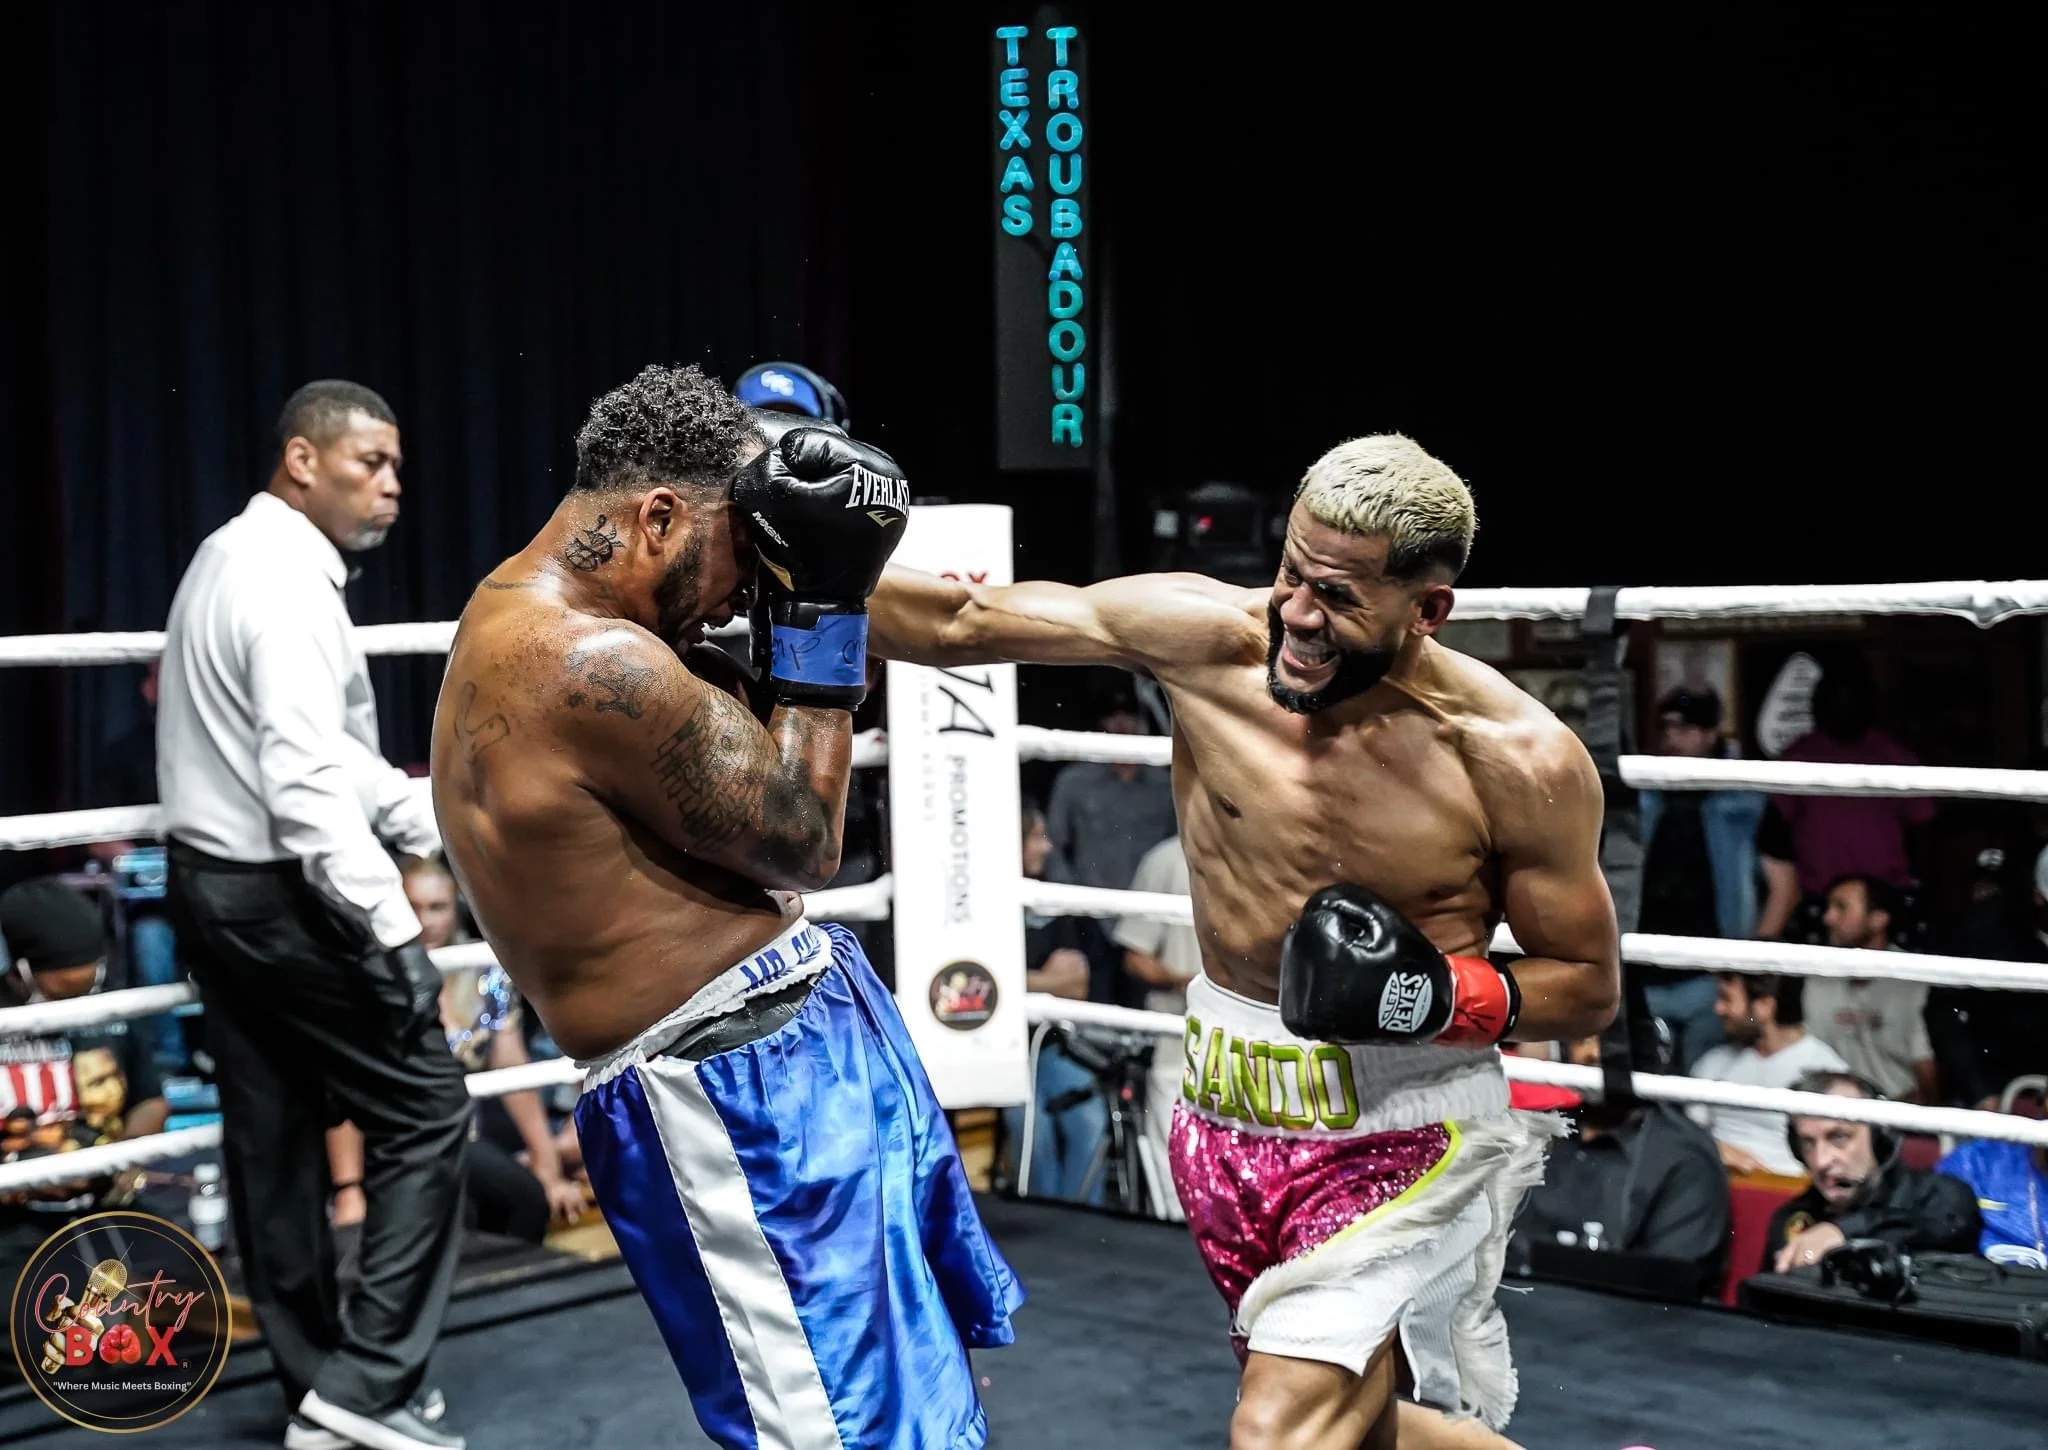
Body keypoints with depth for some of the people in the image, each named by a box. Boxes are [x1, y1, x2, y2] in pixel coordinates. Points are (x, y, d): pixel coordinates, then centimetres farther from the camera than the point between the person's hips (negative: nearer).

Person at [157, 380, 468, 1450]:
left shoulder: (234, 556, 14)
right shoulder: (287, 581, -19)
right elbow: (308, 778, -27)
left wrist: (436, 826, 15)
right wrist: (392, 924, -30)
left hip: (213, 882, 10)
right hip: (277, 895, -10)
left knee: (272, 1133, 13)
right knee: (425, 1112, -3)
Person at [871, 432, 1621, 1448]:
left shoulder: (1520, 760, -17)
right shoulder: (1202, 638, -14)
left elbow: (1588, 985, -6)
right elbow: (961, 622, -11)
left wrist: (1449, 993, -23)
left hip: (1403, 1134, -4)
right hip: (1225, 1116, 4)